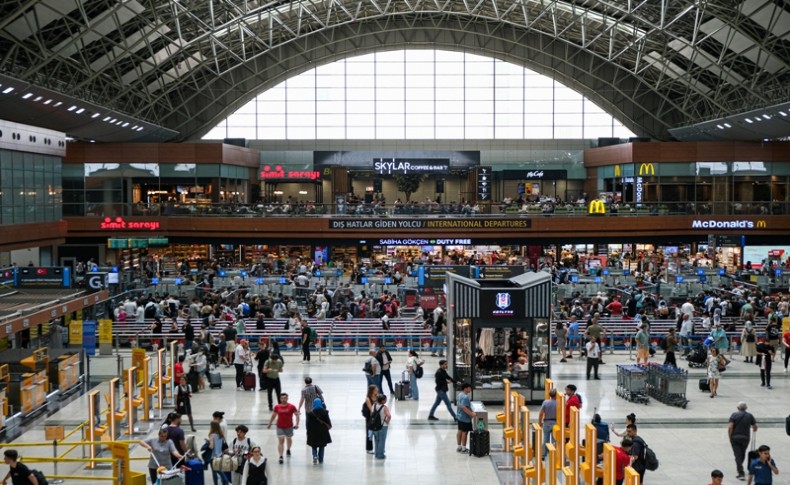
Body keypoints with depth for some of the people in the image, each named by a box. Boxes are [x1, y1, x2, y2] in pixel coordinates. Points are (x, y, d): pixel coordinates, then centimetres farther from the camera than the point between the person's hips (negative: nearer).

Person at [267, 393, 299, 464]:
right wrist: (269, 424, 14)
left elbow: (297, 415, -5)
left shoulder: (291, 406, -10)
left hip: (289, 427, 1)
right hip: (280, 427, -1)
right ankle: (280, 457, -13)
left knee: (289, 439, 22)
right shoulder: (277, 407, -4)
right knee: (280, 441, -11)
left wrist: (297, 424, -16)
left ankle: (288, 450, 51)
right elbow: (273, 416, 10)